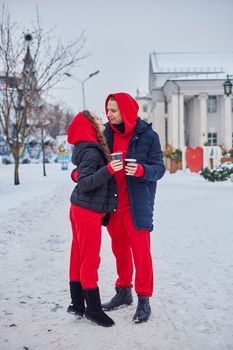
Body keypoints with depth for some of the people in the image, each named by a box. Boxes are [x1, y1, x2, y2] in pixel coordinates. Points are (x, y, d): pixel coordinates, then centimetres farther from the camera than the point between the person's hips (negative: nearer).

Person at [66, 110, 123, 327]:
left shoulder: (92, 149, 11)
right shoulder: (91, 152, -18)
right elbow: (84, 183, -24)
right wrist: (107, 170, -34)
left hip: (81, 210, 9)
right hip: (88, 212, -9)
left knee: (79, 257, 14)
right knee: (90, 260, -1)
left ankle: (77, 304, 25)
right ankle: (93, 309, 10)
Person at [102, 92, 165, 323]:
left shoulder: (148, 136, -8)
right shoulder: (108, 133, 4)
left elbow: (159, 169, -7)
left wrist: (141, 170, -27)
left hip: (136, 205, -5)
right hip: (113, 203, 5)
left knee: (141, 251, 0)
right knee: (120, 249, 16)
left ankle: (144, 300, 13)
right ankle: (123, 292, 32)